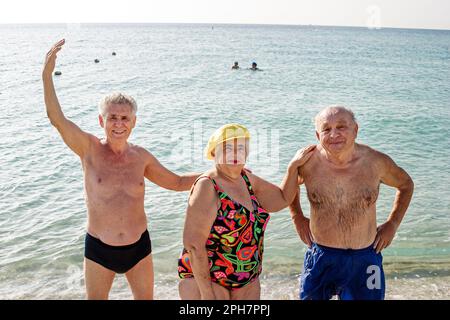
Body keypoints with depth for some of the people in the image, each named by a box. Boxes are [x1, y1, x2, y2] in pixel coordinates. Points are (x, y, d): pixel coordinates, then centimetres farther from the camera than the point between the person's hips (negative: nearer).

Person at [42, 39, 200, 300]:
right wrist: (47, 75, -34)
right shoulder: (90, 149, -11)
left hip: (139, 247, 2)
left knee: (145, 298, 18)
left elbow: (177, 182, 9)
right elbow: (57, 118, -24)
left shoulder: (141, 157, -3)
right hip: (99, 249, -2)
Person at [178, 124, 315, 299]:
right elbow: (193, 243, -22)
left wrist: (293, 166, 5)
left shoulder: (246, 178, 3)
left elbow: (282, 199, 13)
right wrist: (206, 292, -21)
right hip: (204, 278, -7)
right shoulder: (207, 186, -19)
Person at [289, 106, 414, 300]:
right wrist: (297, 218, 3)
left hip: (365, 257, 0)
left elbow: (406, 185, 8)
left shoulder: (376, 162, -11)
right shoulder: (308, 162, -12)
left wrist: (392, 224, 3)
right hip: (322, 257, 0)